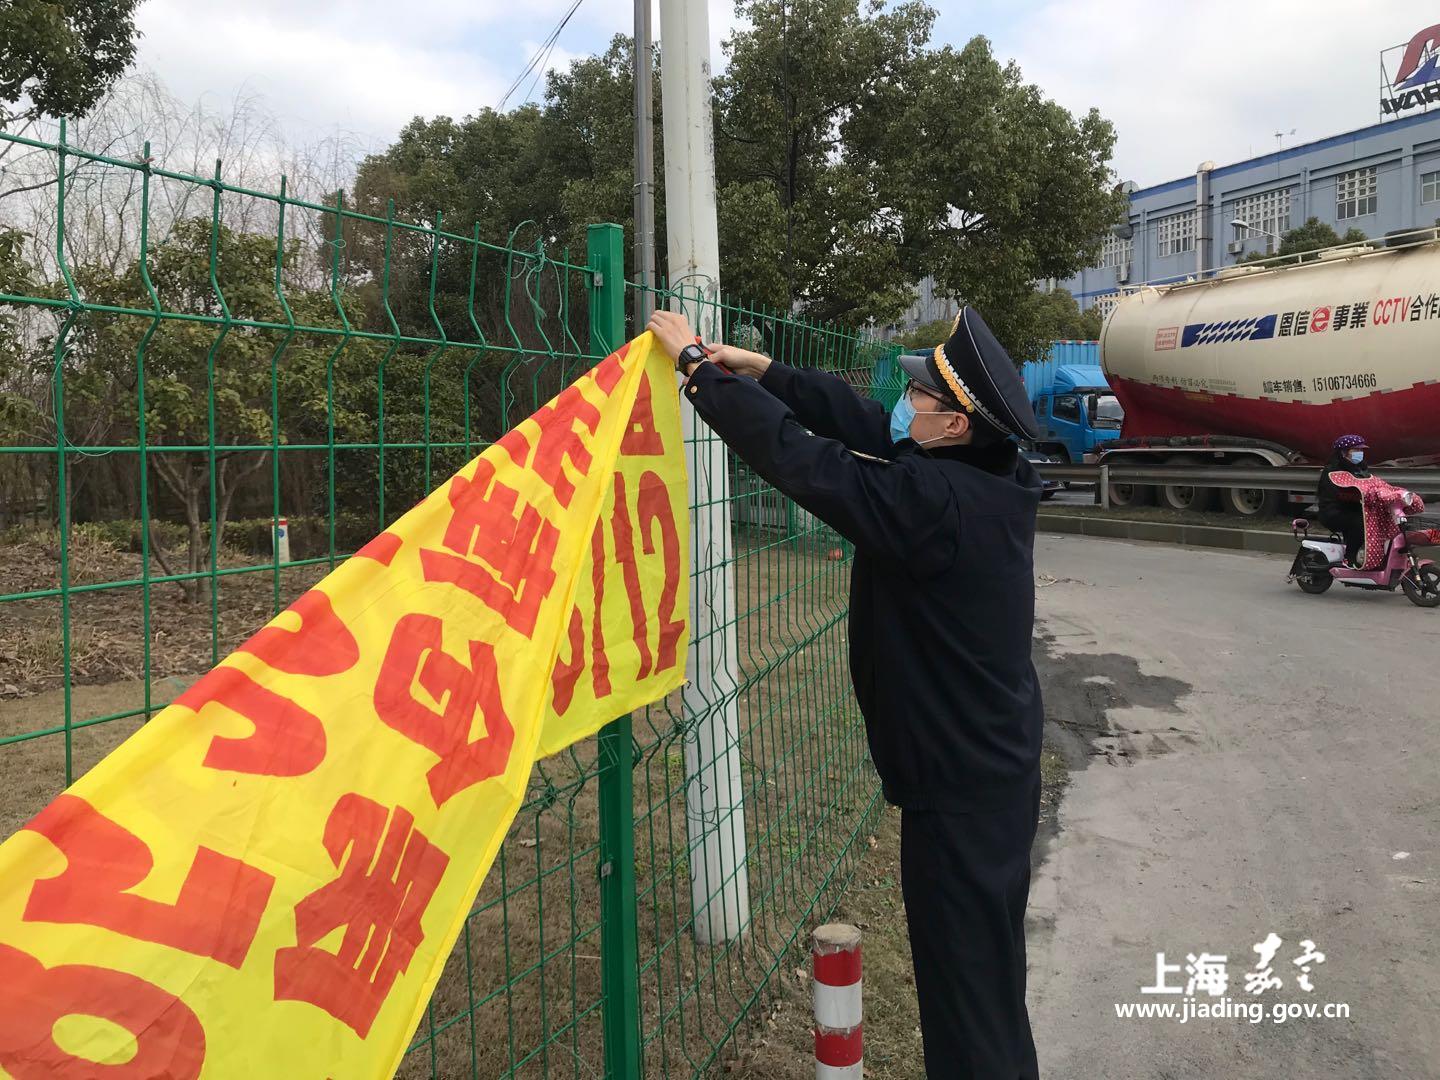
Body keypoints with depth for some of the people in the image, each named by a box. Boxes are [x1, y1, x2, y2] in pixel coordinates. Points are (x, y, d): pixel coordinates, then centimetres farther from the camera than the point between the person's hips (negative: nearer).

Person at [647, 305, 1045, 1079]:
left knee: (964, 973, 5)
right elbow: (862, 422, 6)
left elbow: (799, 457, -23)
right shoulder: (986, 480, 0)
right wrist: (763, 371, 5)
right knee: (987, 963, 24)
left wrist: (695, 365, -13)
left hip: (958, 783, -9)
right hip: (992, 763, 9)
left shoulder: (935, 500, -27)